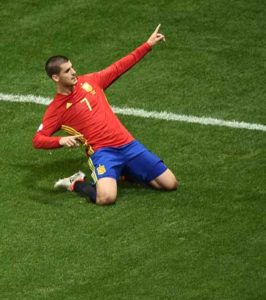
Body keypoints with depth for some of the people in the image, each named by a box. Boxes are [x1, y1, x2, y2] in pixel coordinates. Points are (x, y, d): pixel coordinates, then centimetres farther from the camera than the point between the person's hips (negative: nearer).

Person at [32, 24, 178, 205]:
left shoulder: (89, 81, 10)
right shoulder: (56, 109, -2)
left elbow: (119, 67, 18)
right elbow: (37, 140, -6)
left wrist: (148, 45, 17)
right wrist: (61, 140, -26)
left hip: (128, 144, 5)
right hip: (102, 151, -5)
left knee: (171, 184, 0)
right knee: (107, 198, -34)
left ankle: (125, 170, 20)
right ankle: (76, 184, -2)